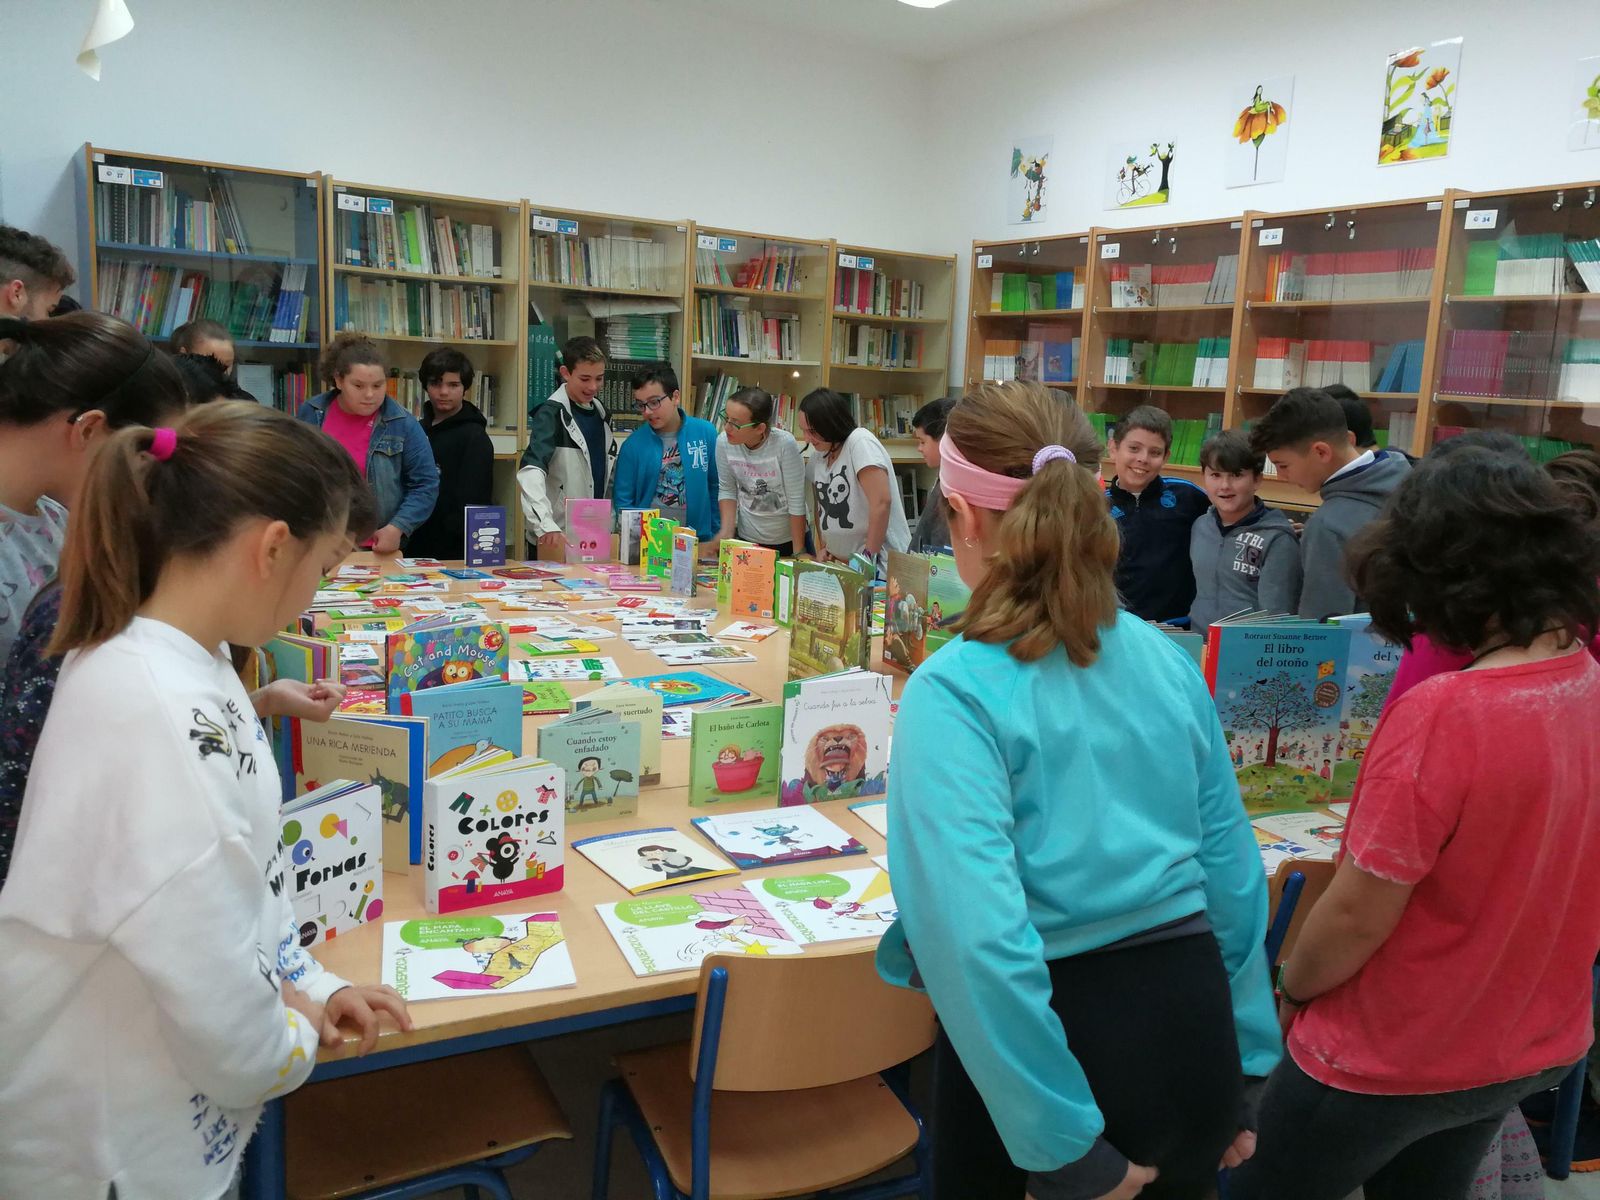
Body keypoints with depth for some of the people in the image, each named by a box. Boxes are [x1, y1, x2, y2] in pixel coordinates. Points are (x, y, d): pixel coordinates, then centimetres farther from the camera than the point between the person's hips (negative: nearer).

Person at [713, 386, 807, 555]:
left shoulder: (784, 444, -25)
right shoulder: (723, 442, -15)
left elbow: (796, 501, -18)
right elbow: (727, 489, -1)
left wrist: (798, 552, -14)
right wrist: (727, 530, -11)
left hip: (788, 540, -3)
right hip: (745, 538, 3)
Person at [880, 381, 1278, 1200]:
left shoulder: (954, 691, -20)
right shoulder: (1166, 660, -1)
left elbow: (977, 937, -26)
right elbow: (1234, 874, 6)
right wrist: (1242, 1067, 16)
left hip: (1057, 1039, -5)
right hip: (1189, 1021, 5)